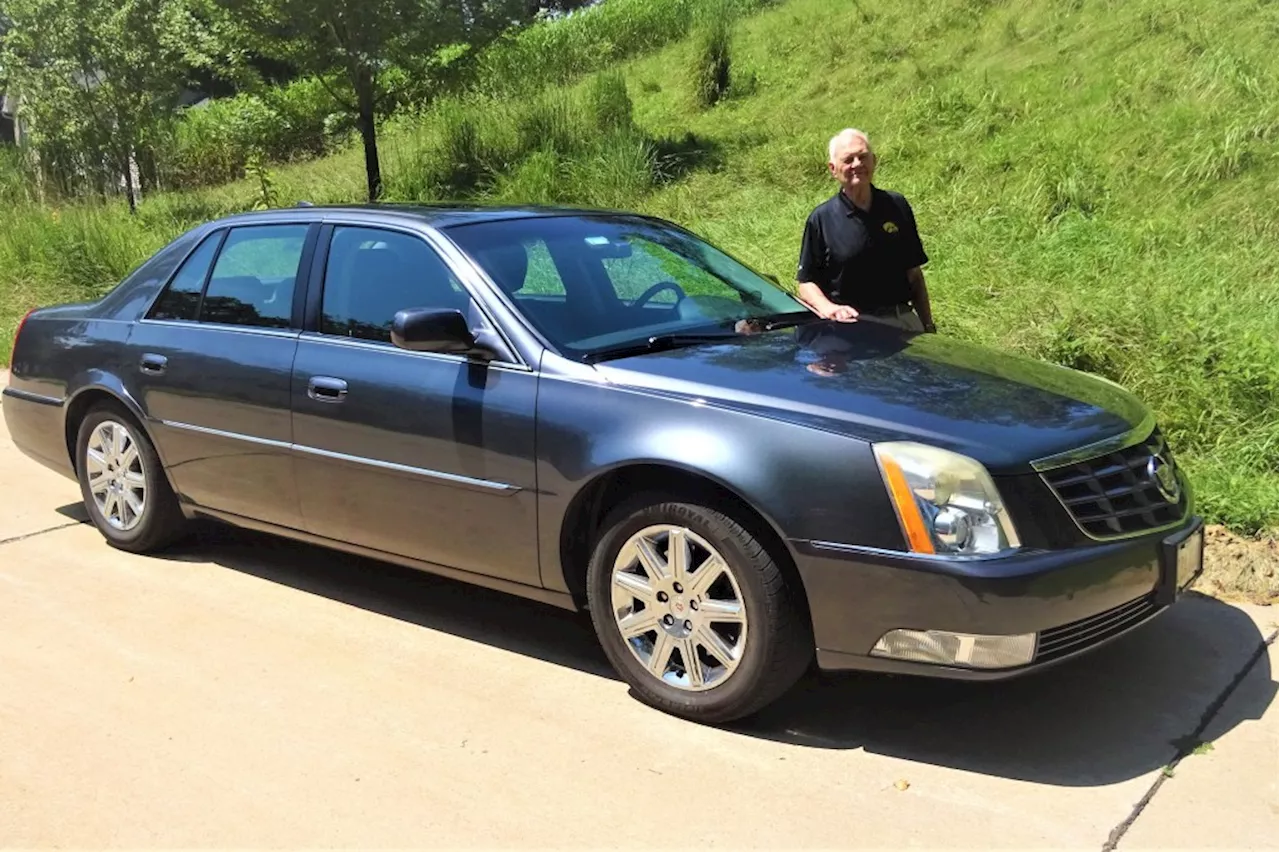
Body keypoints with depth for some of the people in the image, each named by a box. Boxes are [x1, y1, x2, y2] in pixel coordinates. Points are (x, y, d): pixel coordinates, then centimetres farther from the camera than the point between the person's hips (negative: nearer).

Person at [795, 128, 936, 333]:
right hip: (851, 325, -3)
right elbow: (806, 282, 3)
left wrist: (928, 325, 14)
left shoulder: (897, 206, 12)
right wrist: (828, 308, -17)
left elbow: (914, 274, 16)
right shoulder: (821, 219, 2)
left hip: (905, 321, 3)